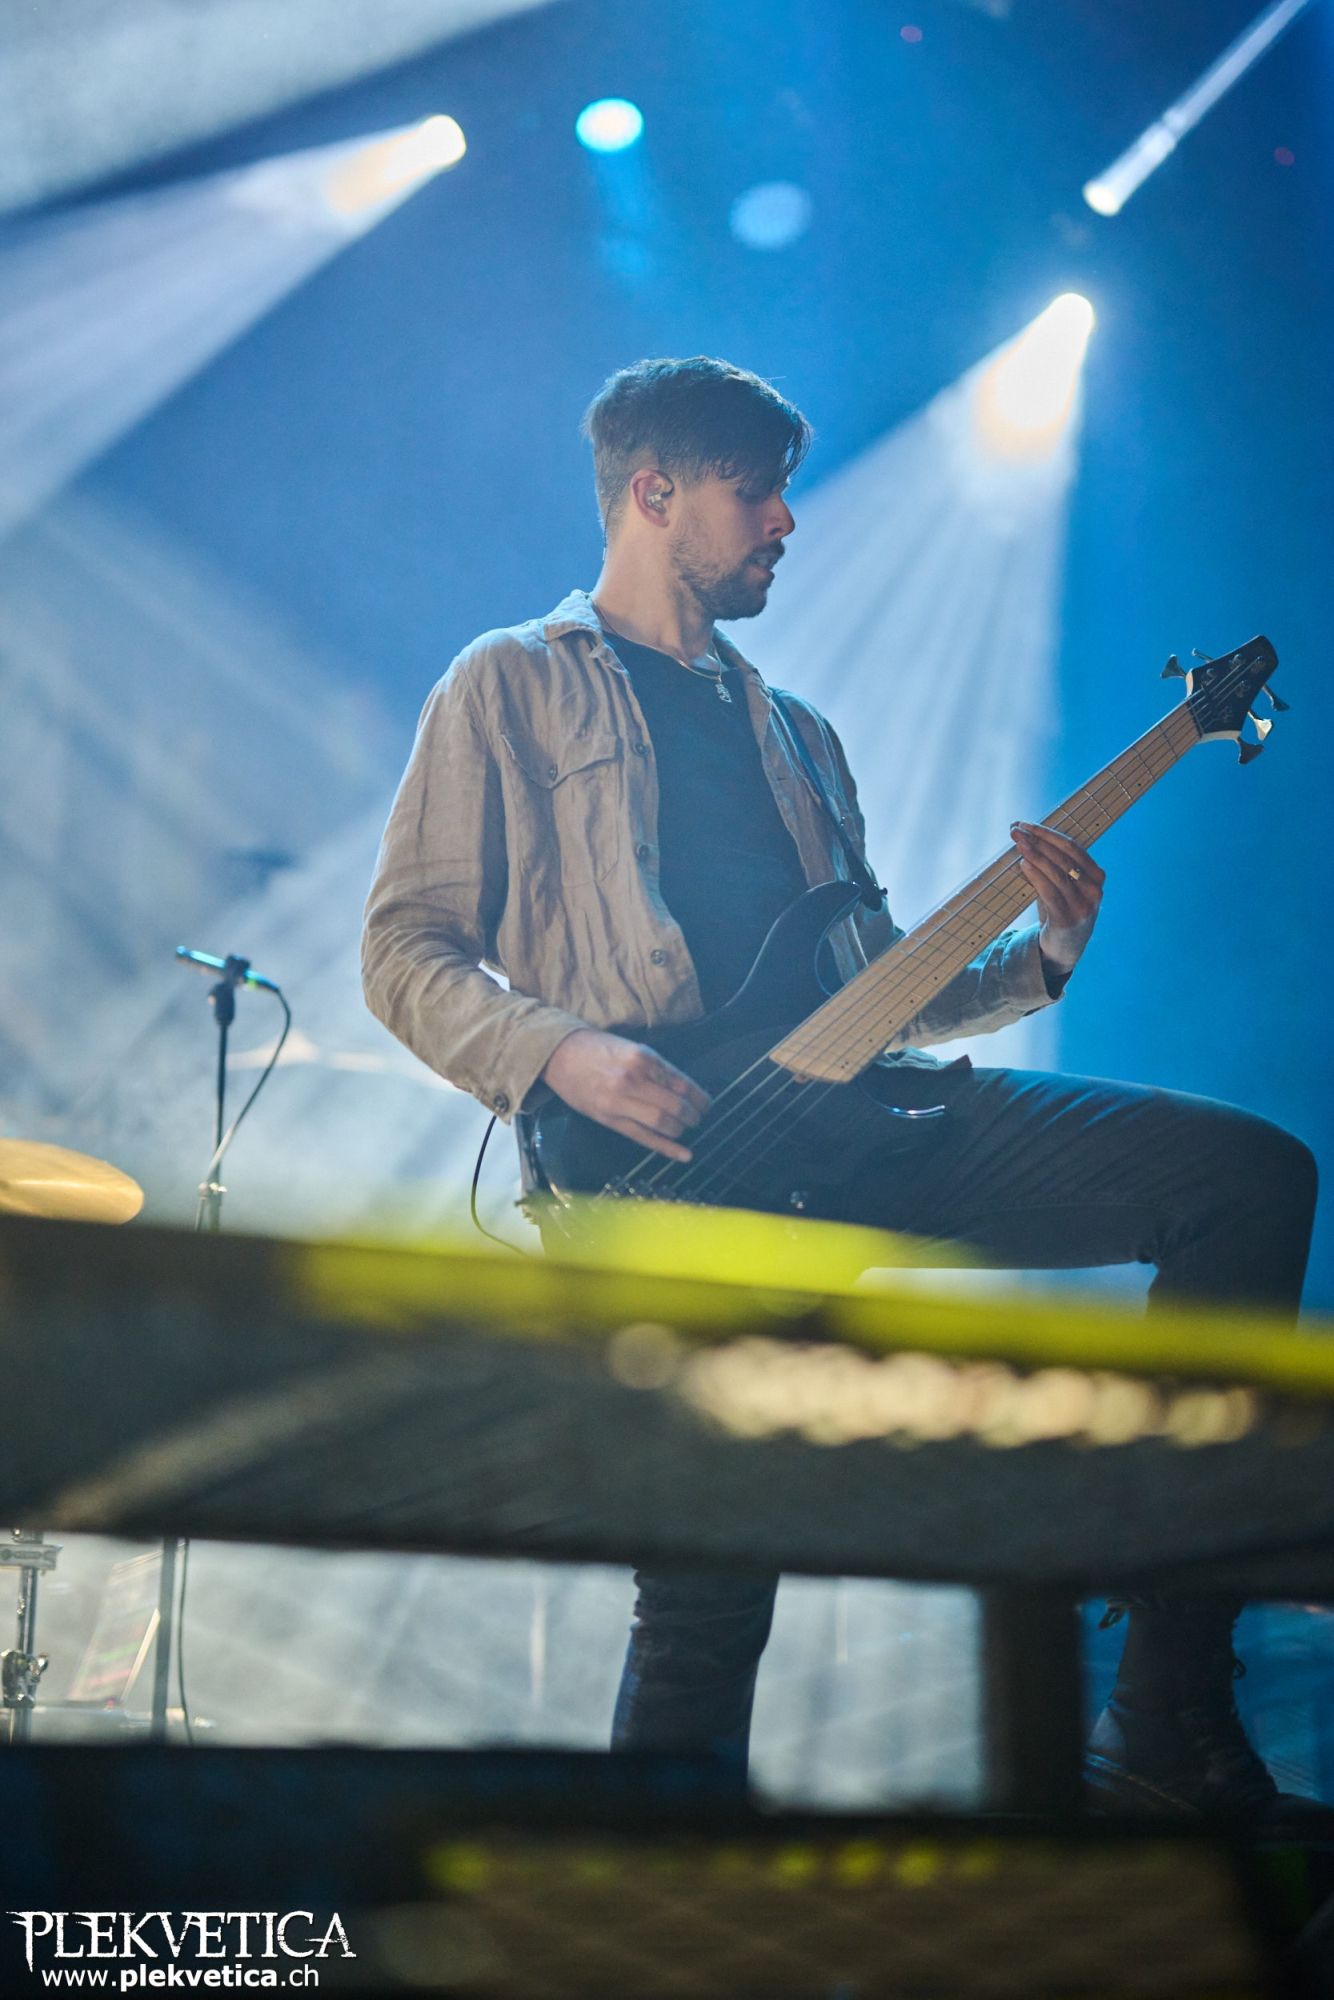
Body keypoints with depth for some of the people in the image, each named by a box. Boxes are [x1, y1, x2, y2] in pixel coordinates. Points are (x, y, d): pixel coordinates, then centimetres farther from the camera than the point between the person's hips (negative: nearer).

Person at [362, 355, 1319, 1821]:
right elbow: (406, 950, 3)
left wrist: (1036, 959, 8)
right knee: (709, 1590, -18)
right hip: (661, 1163, -6)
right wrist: (565, 1055, -15)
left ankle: (1166, 1729, -10)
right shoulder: (513, 686, 12)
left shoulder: (794, 733, 30)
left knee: (1249, 1174, -9)